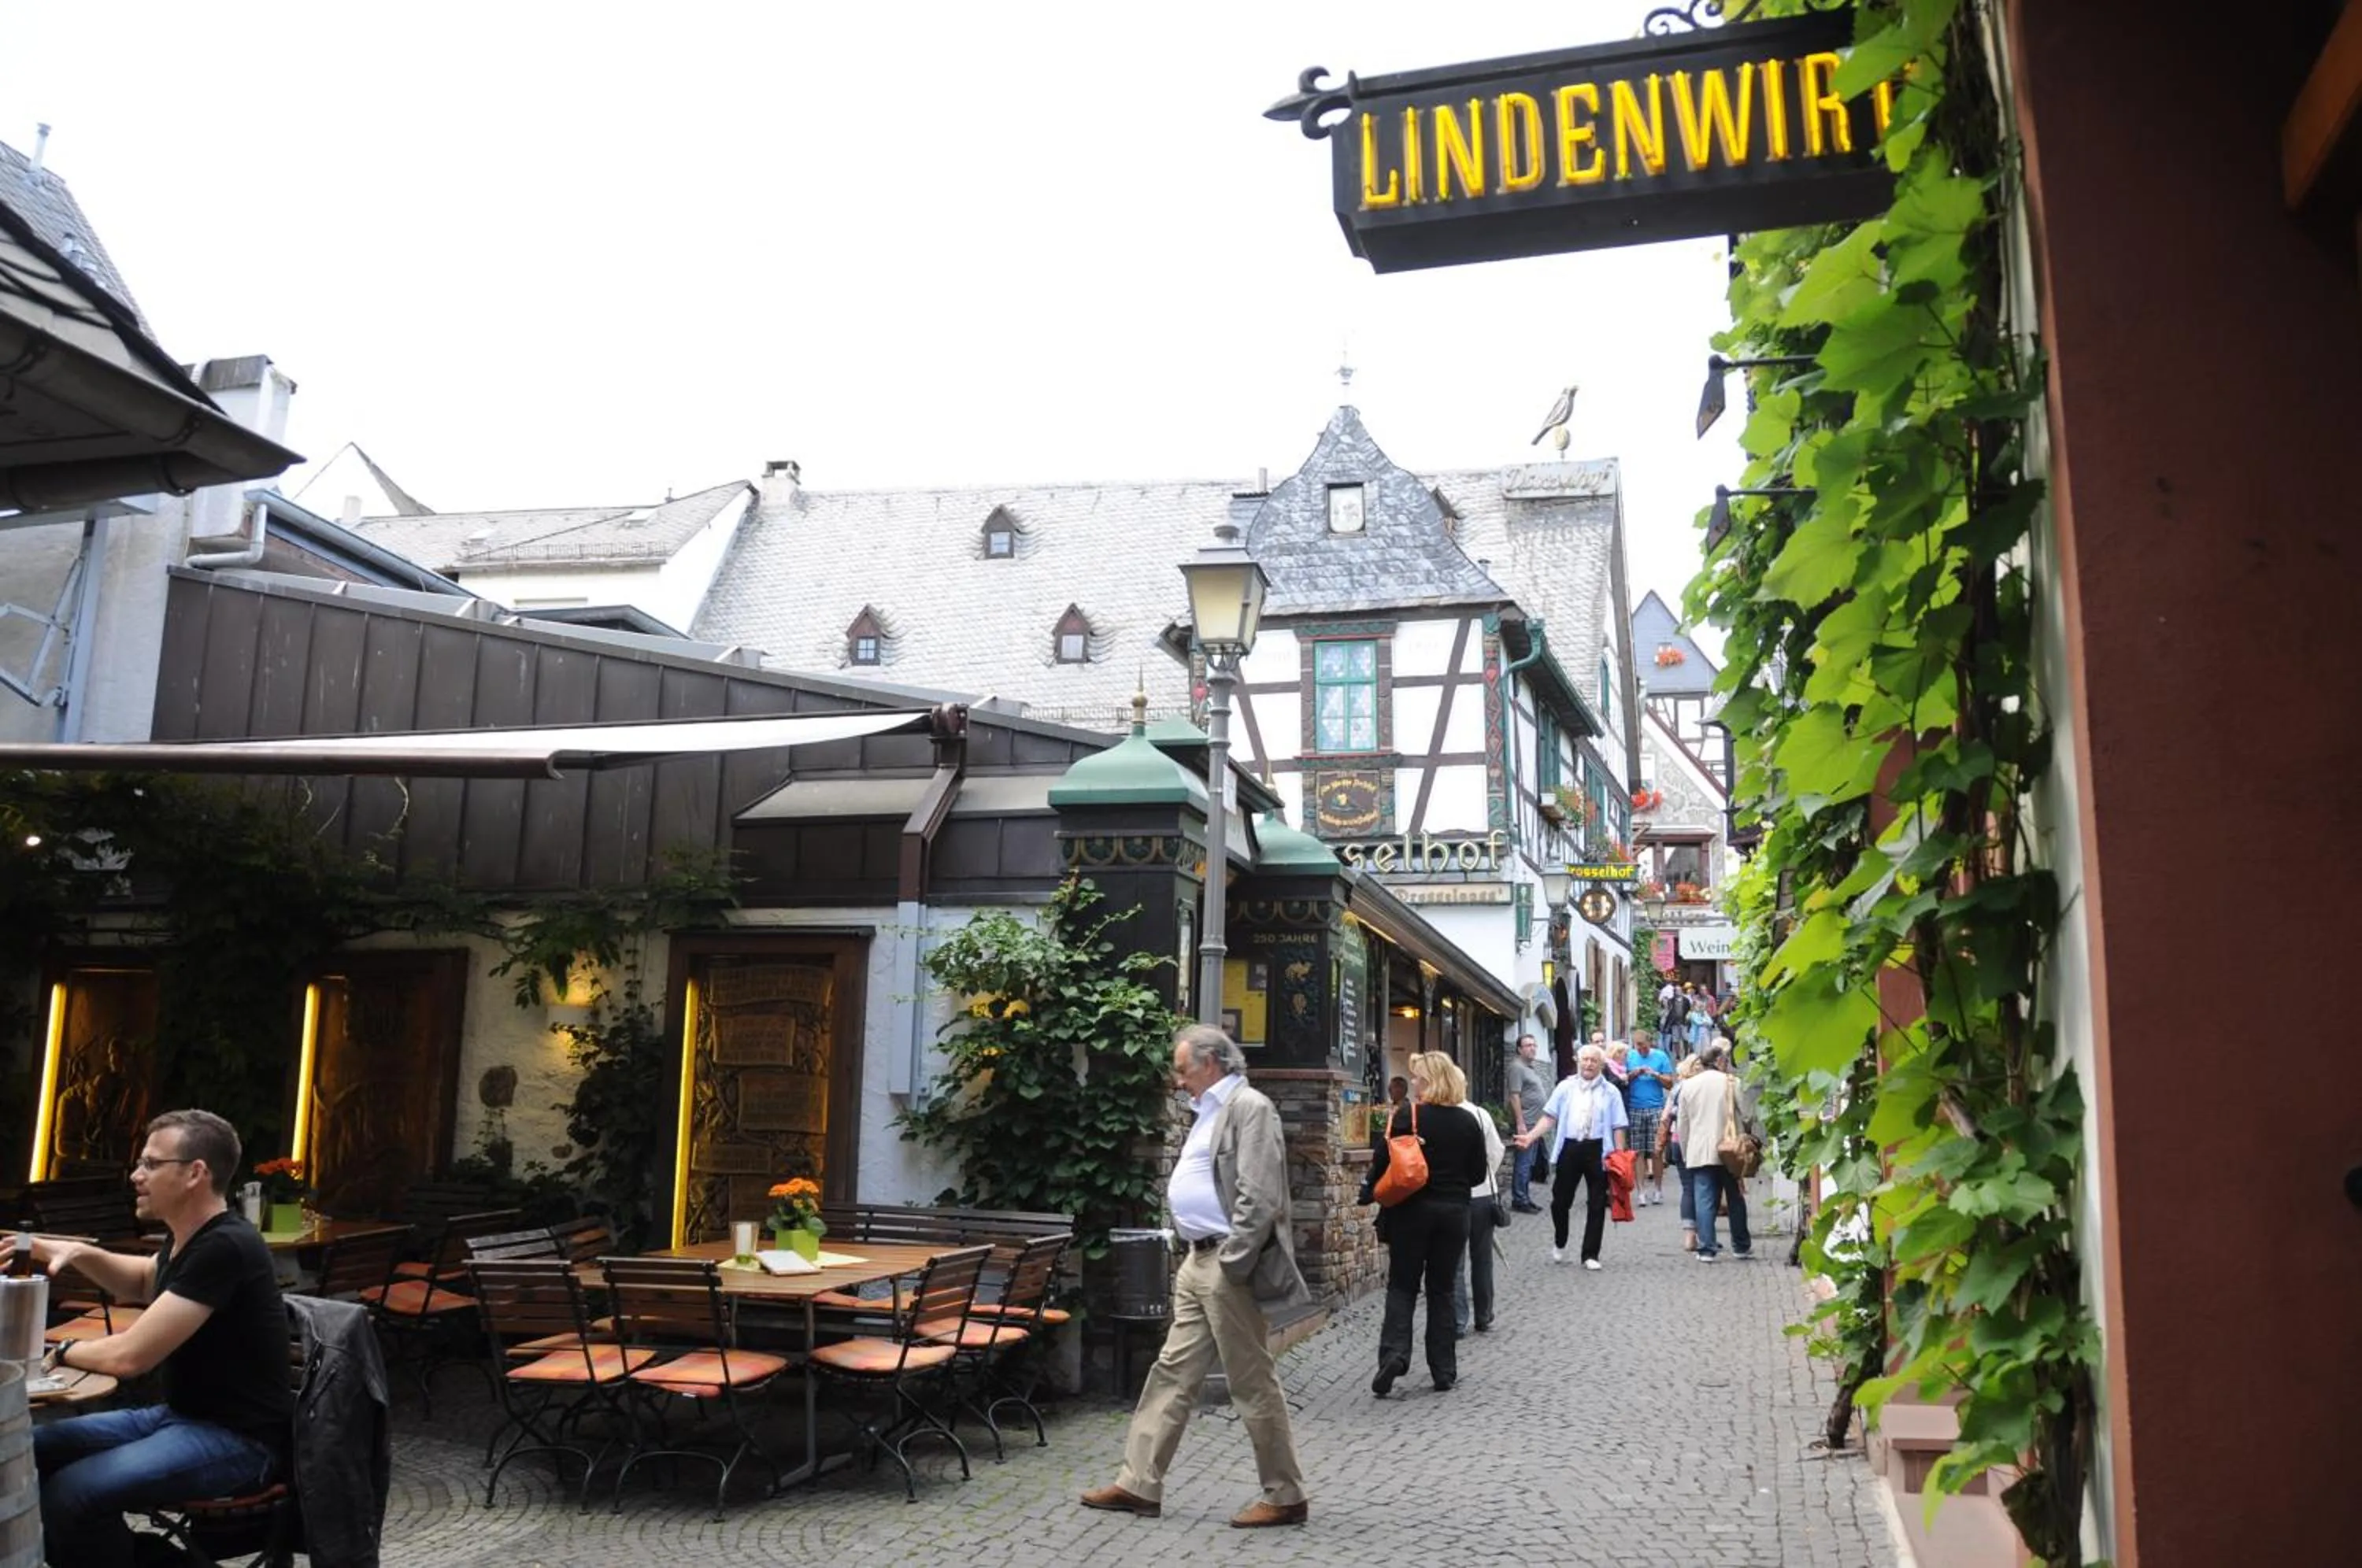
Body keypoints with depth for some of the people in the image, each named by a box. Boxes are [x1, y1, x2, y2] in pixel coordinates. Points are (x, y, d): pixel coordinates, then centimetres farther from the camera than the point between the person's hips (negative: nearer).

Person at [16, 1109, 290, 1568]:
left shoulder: (224, 1247, -24)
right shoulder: (189, 1236, 9)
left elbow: (128, 1356, -24)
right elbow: (144, 1283, 31)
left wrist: (63, 1350, -3)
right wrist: (79, 1254, 12)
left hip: (238, 1439, -10)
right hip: (180, 1415, 10)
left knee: (73, 1493, -27)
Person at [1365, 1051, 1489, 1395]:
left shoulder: (1406, 1117, -11)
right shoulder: (1467, 1122, 1)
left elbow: (1385, 1164, -12)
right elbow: (1478, 1173, 7)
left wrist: (1372, 1191, 5)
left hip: (1412, 1210, -3)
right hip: (1454, 1211, 3)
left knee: (1402, 1286, 7)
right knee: (1442, 1290, 12)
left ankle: (1394, 1353, -12)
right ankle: (1444, 1371, 13)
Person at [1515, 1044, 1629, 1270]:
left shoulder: (1610, 1092, 3)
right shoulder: (1565, 1087, 6)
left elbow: (1618, 1127, 1)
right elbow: (1550, 1117, 4)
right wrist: (1530, 1136, -8)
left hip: (1598, 1151, -1)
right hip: (1570, 1148, 1)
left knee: (1596, 1204, 4)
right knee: (1560, 1200, 7)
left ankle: (1590, 1255, 16)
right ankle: (1559, 1244, 32)